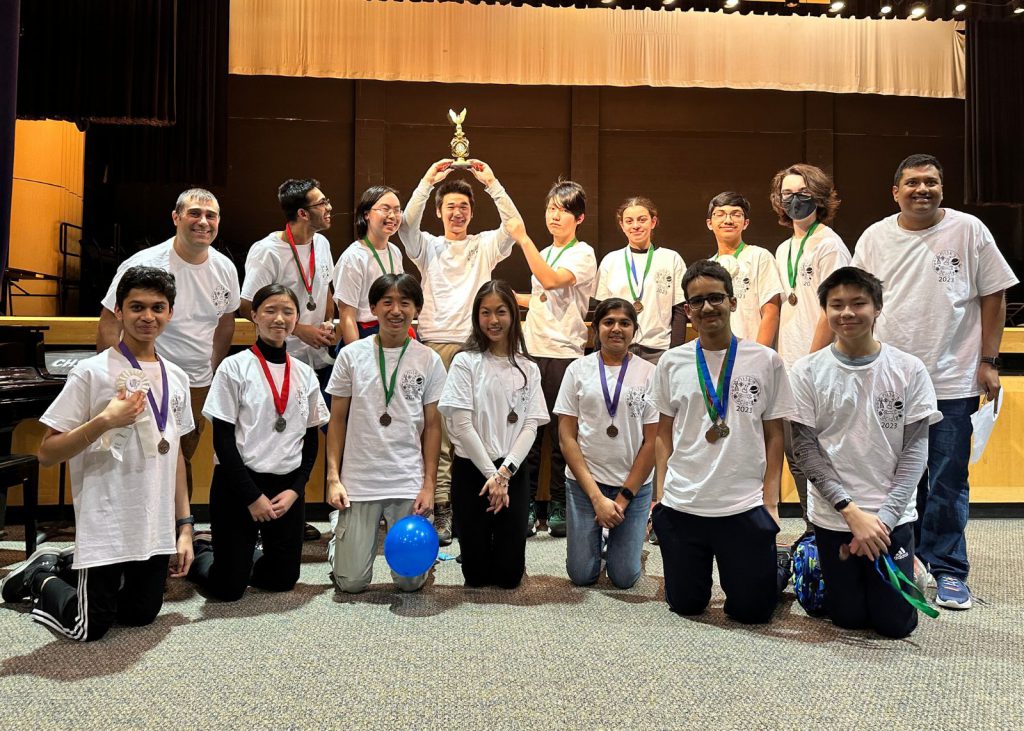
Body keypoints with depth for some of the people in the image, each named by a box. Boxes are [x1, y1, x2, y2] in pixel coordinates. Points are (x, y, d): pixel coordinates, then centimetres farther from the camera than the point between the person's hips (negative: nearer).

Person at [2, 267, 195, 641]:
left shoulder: (177, 378, 6)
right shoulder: (91, 372, -11)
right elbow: (46, 453, -10)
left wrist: (184, 526, 11)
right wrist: (104, 421, -24)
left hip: (157, 528, 6)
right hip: (105, 526, -5)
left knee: (142, 615, 14)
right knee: (89, 628, 1)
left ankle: (63, 566, 35)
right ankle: (40, 576, 30)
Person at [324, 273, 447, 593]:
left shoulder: (429, 360, 1)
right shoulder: (351, 355, 0)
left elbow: (432, 425, 3)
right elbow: (337, 420, 5)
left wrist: (429, 485, -2)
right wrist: (333, 477, -1)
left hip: (409, 483, 0)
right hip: (358, 481, 0)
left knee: (410, 581, 3)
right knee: (350, 582, 4)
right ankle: (339, 528, 34)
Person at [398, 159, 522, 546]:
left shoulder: (485, 246, 13)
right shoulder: (428, 247, 14)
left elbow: (514, 225, -3)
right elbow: (406, 225, -5)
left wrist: (492, 183, -9)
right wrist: (427, 181, -10)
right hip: (436, 344, 0)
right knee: (438, 430, -3)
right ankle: (441, 508, 2)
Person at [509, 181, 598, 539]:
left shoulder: (582, 254, -3)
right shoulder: (543, 254, 18)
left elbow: (551, 281, -22)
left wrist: (523, 238, -21)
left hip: (564, 354, -6)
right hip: (533, 352, 6)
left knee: (562, 434, 0)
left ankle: (559, 509, 12)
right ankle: (526, 506, 11)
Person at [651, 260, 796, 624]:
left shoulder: (766, 361, -1)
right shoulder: (671, 363, 3)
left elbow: (774, 435, 3)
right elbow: (664, 434, 9)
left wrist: (770, 501, -3)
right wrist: (661, 492, 1)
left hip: (745, 506, -1)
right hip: (681, 505, 2)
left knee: (752, 609, 7)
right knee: (685, 605, 12)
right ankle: (699, 568, 44)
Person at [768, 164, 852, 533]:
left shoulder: (828, 245, -7)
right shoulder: (783, 249, 16)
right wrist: (785, 363, 13)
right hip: (790, 368, 8)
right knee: (796, 456, 13)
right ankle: (812, 531, 27)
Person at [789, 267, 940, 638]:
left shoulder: (909, 370, -4)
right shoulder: (807, 373, -7)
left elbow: (915, 449, -3)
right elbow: (806, 450, -7)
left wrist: (885, 516, -12)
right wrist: (852, 511, -15)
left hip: (892, 516, 1)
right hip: (834, 515, -1)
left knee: (896, 622, 6)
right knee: (849, 617, 8)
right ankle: (813, 560, 35)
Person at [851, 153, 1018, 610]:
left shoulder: (969, 231, 0)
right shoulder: (875, 237, 5)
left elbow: (993, 297, 2)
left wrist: (988, 361, -3)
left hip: (953, 382, -2)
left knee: (948, 483, 4)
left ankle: (948, 570, 18)